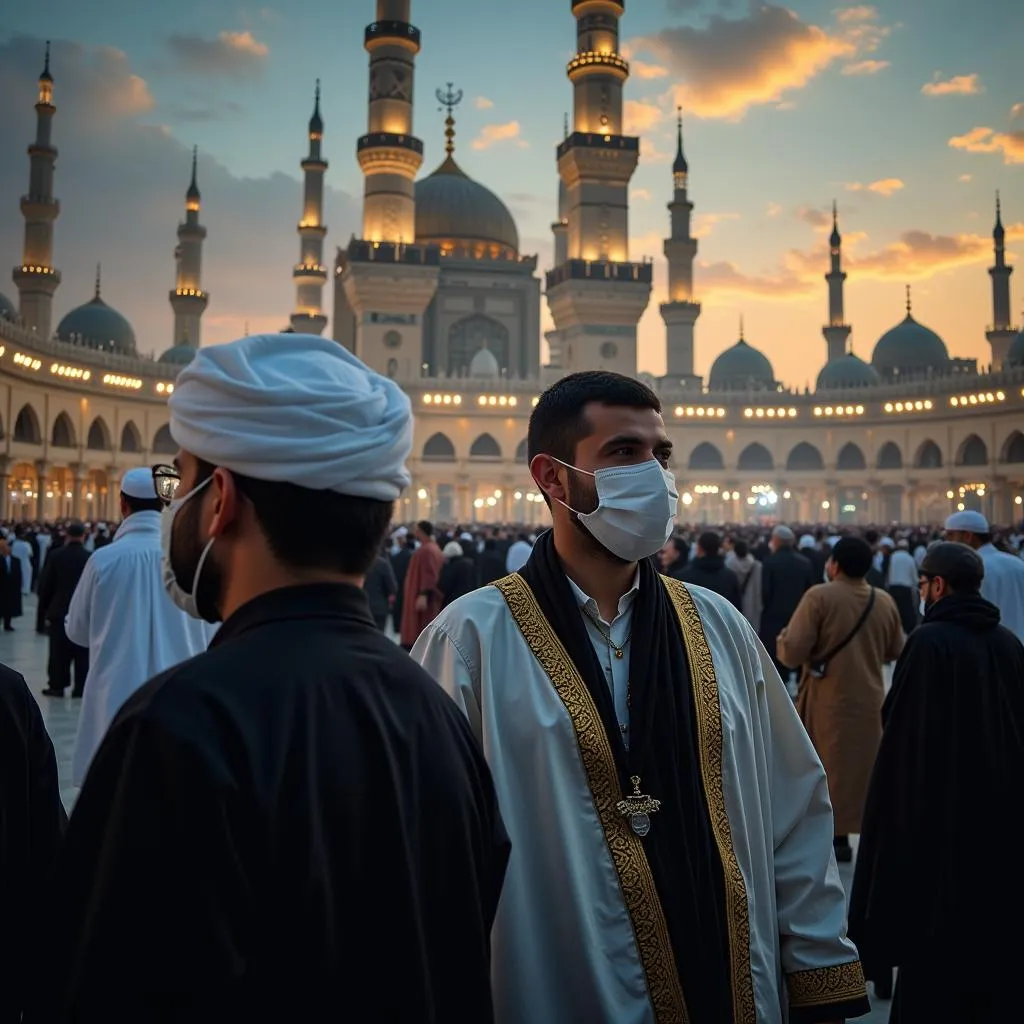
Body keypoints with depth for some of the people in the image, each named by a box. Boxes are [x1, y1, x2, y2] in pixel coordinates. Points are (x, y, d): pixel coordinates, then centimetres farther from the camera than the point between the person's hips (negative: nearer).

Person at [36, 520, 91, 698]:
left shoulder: (56, 555, -6)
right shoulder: (90, 558, -8)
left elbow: (45, 584, -1)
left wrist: (46, 609, 9)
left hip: (59, 611, 0)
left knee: (59, 651, 8)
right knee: (82, 652, 5)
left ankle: (57, 685, 9)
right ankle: (81, 687, 6)